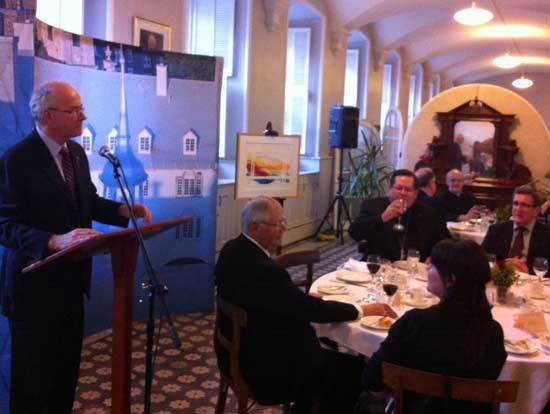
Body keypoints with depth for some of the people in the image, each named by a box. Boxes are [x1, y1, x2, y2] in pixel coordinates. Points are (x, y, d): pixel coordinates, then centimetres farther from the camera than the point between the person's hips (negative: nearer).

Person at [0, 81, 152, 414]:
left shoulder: (76, 152, 4)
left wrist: (122, 210, -5)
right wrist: (55, 241, -39)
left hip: (71, 278, 8)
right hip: (35, 285, -7)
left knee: (68, 364, 22)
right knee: (33, 373, 9)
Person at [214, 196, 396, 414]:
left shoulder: (233, 249, -2)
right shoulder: (261, 269, -31)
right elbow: (312, 310, -22)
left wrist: (304, 297, 1)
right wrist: (363, 310, -10)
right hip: (265, 365, -10)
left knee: (328, 354, 23)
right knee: (353, 368, -3)